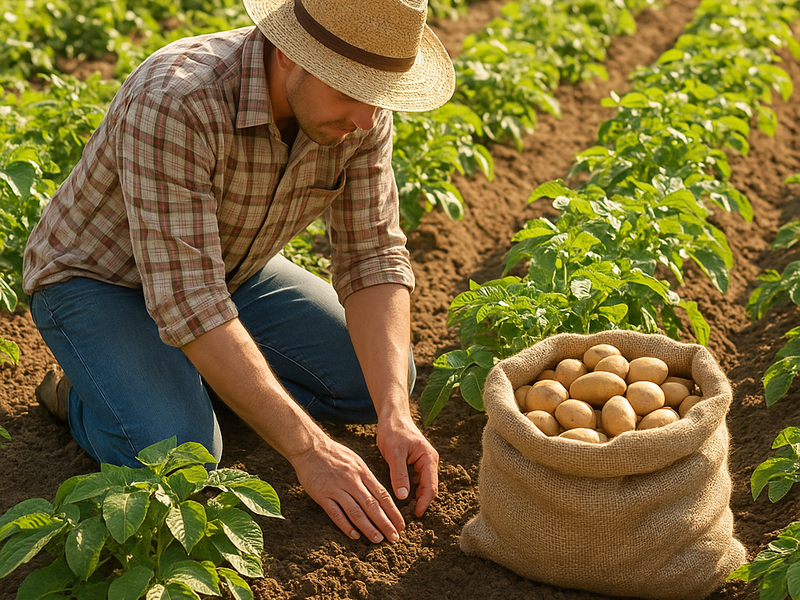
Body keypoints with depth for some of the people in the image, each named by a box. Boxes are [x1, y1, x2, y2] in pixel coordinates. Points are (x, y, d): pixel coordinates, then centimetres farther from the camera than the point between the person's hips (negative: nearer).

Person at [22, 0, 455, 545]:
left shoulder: (361, 111, -19)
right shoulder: (174, 104, -39)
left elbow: (373, 259, -15)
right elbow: (185, 300, -40)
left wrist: (394, 414, -29)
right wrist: (308, 449, -40)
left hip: (229, 268, 6)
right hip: (98, 277, -6)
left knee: (383, 378, -3)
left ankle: (197, 375, 11)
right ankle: (82, 393, 3)